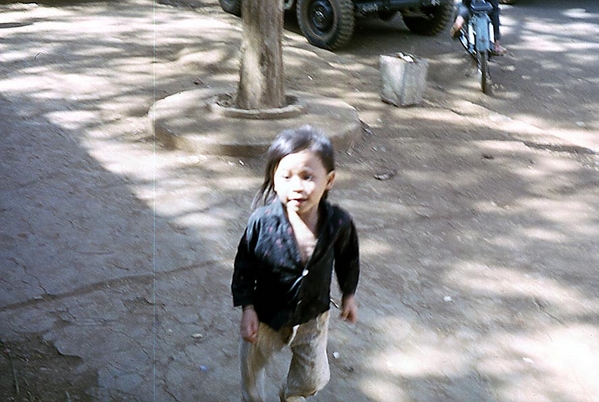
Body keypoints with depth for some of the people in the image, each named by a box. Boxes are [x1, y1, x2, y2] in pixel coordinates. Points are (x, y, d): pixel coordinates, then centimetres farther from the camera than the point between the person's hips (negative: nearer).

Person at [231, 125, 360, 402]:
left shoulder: (339, 223, -21)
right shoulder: (262, 222, -27)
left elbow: (348, 259, 0)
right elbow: (244, 265, -13)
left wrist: (348, 295, 10)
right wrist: (247, 309, -12)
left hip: (313, 317, 2)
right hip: (267, 316, -1)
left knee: (314, 378, 20)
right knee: (251, 367, 22)